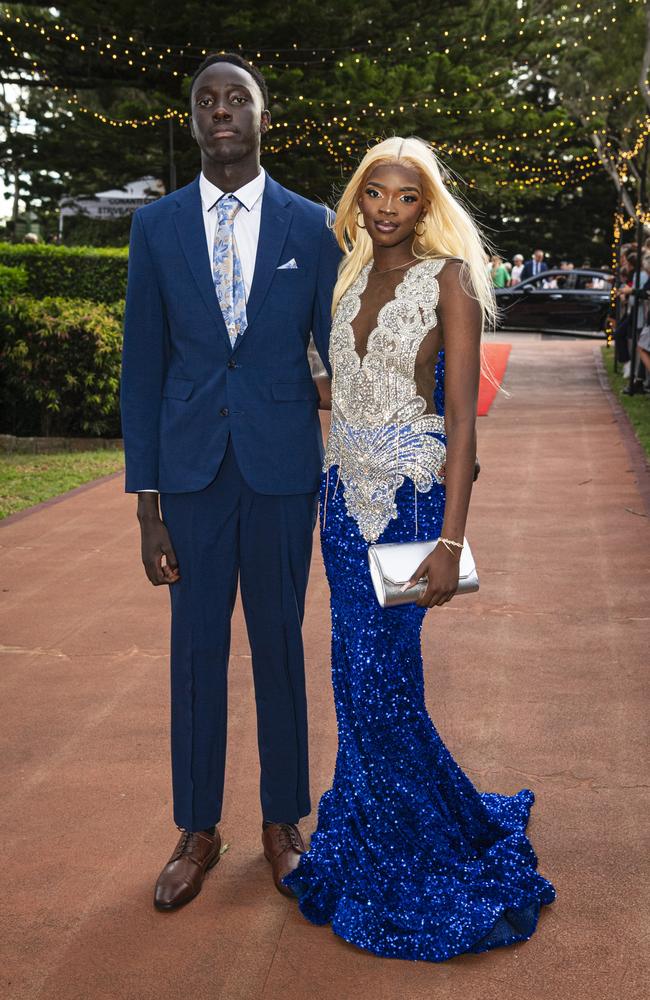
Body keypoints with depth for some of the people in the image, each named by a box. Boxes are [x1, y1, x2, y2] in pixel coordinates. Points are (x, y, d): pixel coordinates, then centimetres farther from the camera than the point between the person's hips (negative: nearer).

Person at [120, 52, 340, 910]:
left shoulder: (312, 226, 1)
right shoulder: (156, 227, 3)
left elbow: (341, 354, 4)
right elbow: (143, 370, 2)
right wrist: (146, 504, -2)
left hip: (283, 467, -1)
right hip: (191, 468, 1)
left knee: (279, 644, 10)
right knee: (196, 649, 8)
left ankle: (283, 822, 27)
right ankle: (197, 832, 24)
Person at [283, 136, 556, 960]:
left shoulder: (448, 279, -9)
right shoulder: (351, 279, 10)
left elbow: (462, 415, -15)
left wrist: (451, 541, -21)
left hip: (411, 502, -6)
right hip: (346, 497, 6)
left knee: (382, 682, -5)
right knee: (358, 677, 11)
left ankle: (453, 851, 18)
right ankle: (369, 855, 29)